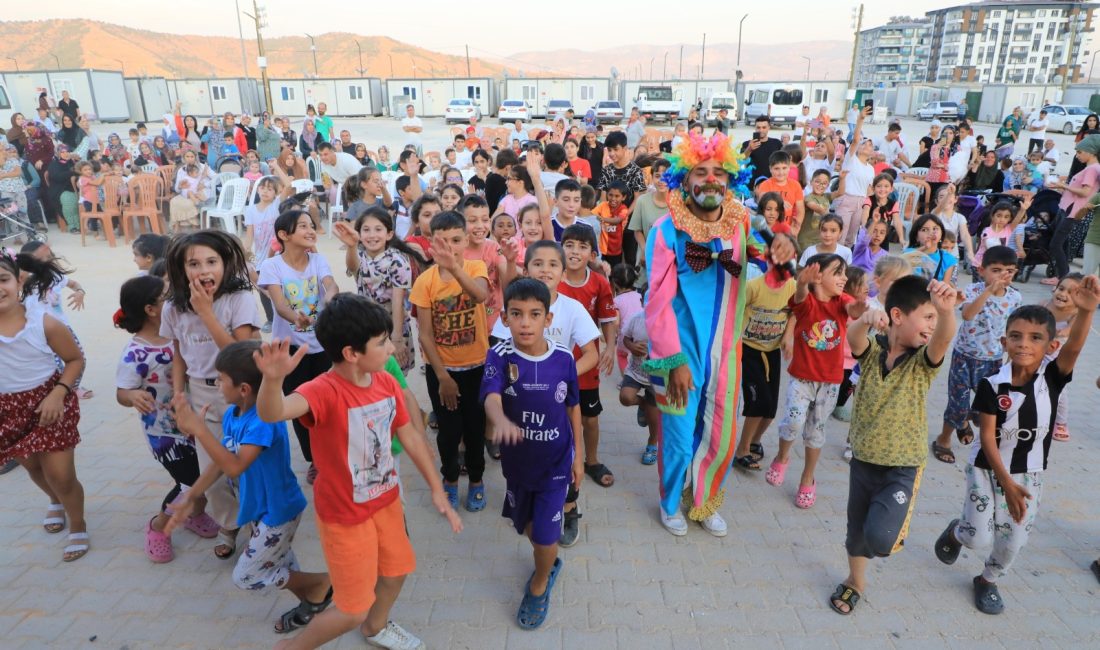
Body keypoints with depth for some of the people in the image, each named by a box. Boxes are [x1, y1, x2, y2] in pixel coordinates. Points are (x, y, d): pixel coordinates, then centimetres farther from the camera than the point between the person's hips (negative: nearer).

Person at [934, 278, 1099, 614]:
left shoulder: (1052, 377, -14)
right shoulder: (993, 385, -19)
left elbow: (1073, 348, -36)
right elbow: (987, 437, -16)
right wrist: (1006, 484, -19)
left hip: (1028, 473, 2)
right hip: (987, 468, -2)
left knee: (1014, 540, 9)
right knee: (978, 538, -2)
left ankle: (988, 581, 37)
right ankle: (955, 532, 34)